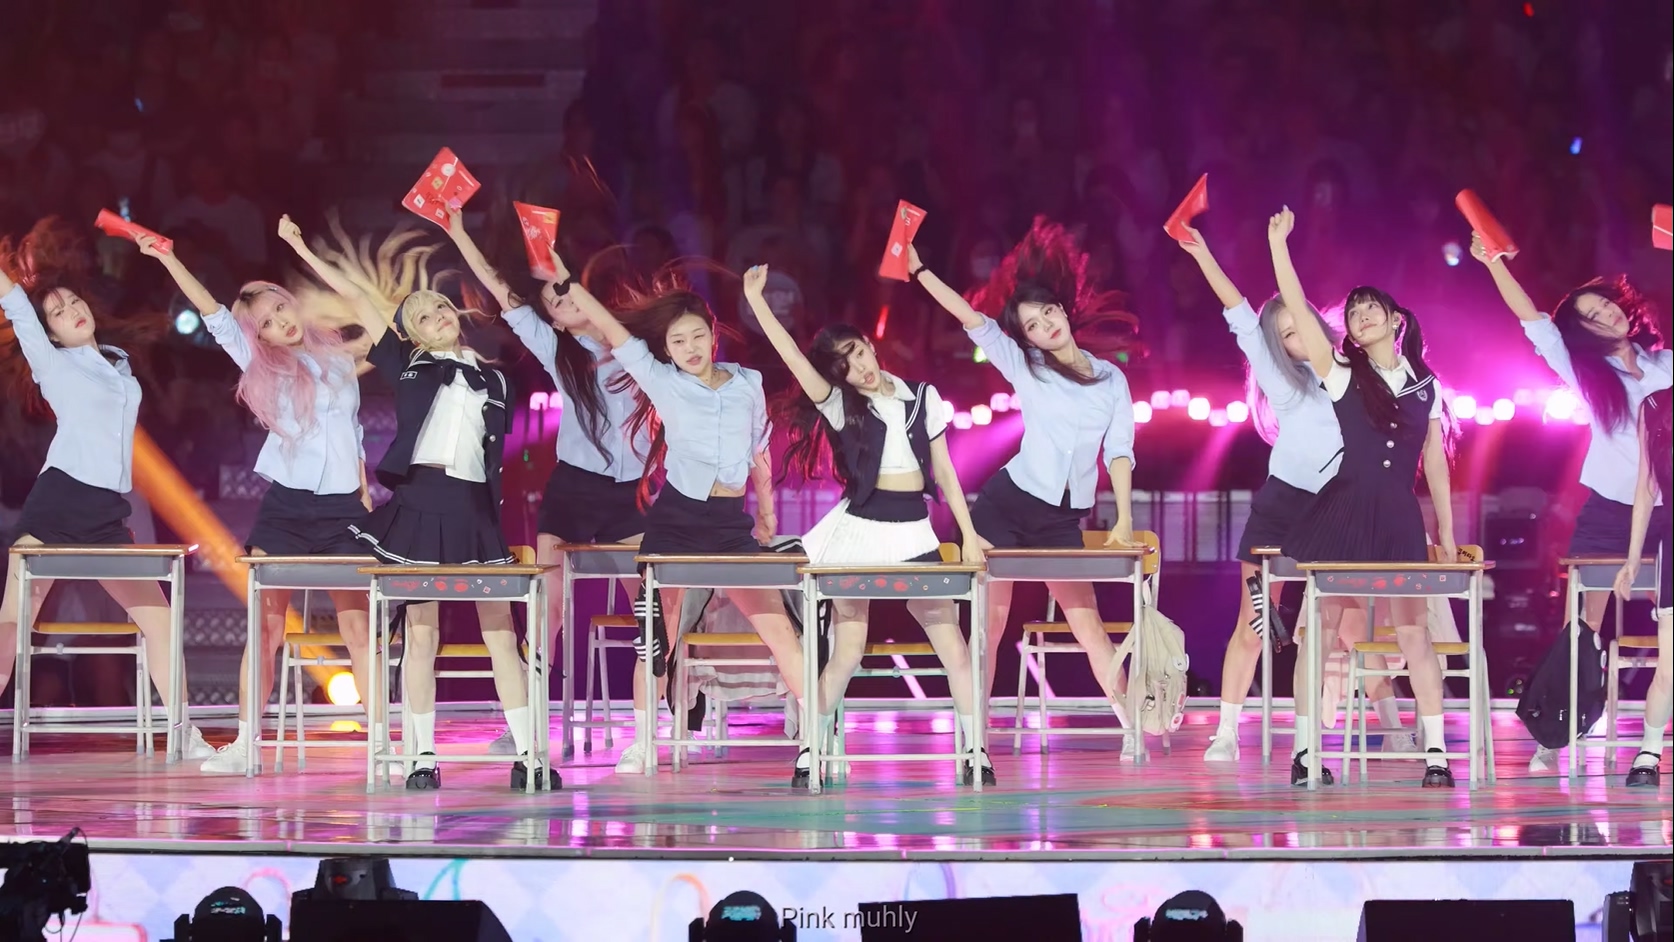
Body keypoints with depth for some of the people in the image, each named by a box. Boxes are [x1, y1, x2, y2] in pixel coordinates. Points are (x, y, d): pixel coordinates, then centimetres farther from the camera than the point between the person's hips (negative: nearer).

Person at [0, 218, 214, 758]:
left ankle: (185, 736, 9)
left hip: (107, 517, 5)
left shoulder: (120, 367, 19)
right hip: (57, 502, -5)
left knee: (157, 616, 2)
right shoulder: (53, 364, 5)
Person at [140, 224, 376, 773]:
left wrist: (366, 498, 14)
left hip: (342, 508, 0)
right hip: (284, 507, 0)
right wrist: (167, 258, -9)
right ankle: (244, 744, 1)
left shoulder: (338, 359, 9)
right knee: (266, 628, -2)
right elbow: (213, 313, -2)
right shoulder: (263, 366, 5)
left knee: (357, 629, -2)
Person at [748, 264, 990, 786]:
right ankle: (808, 756, 5)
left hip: (914, 532, 2)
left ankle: (976, 755, 2)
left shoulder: (923, 398, 7)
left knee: (953, 646, -3)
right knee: (847, 654, -4)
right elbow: (792, 356, -10)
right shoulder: (839, 405, 2)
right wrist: (755, 297, -16)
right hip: (858, 529, -2)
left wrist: (967, 533, 7)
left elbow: (944, 470, 11)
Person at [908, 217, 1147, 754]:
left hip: (1063, 521, 1)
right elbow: (972, 318, -4)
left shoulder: (1112, 379, 8)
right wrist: (919, 271, -11)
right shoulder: (1024, 368, 3)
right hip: (1006, 503, -1)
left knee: (1088, 623, -3)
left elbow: (1119, 451, 3)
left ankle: (1131, 727, 0)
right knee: (989, 623, -2)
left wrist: (1124, 520, -6)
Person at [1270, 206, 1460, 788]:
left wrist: (1446, 532, 12)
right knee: (1322, 630, -3)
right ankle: (1304, 750, 0)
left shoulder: (1426, 386, 10)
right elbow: (1297, 309, -6)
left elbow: (1435, 461, 14)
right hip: (1341, 514, -1)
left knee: (1414, 633, -3)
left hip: (1399, 520, 1)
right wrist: (1278, 242, -9)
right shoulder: (1341, 375, 3)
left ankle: (1436, 751, -1)